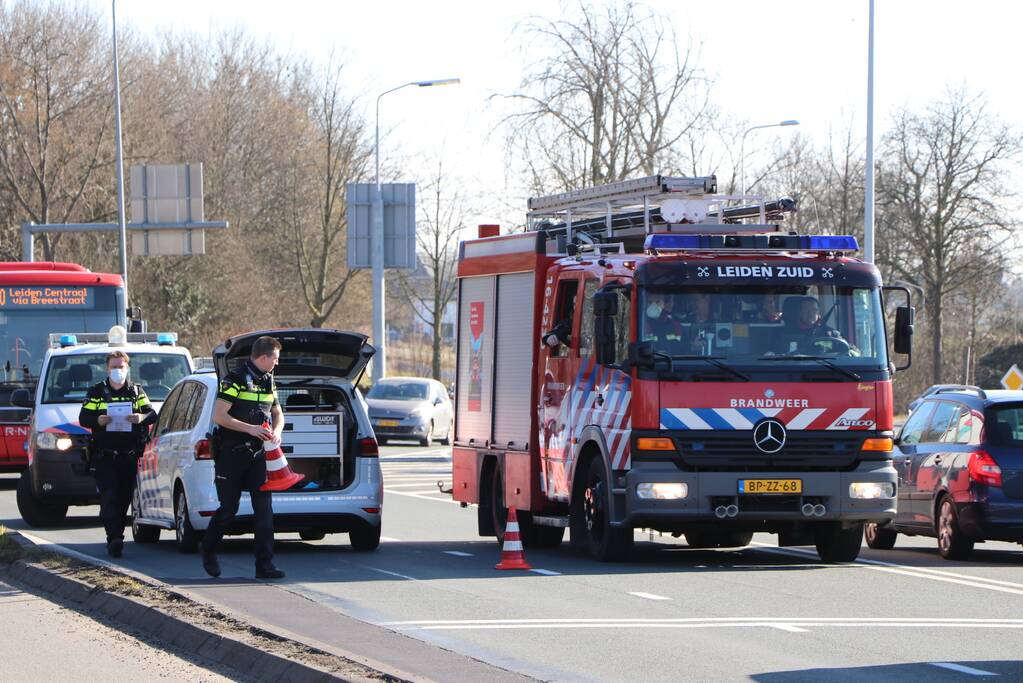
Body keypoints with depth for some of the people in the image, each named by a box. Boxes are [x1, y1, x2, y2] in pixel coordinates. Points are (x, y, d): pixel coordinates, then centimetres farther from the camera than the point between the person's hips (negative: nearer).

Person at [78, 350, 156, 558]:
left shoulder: (136, 391, 14)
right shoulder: (97, 392, 10)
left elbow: (152, 414, 8)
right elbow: (83, 418, 4)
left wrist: (142, 417, -15)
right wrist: (98, 420, -18)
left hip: (130, 455, 2)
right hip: (104, 454, -2)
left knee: (125, 497, 4)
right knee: (109, 496, -14)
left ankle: (116, 536, 14)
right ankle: (114, 538, -24)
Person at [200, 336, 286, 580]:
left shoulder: (268, 382, 12)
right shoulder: (235, 379, -11)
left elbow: (278, 414, 24)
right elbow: (219, 416, -16)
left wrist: (276, 431, 1)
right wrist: (250, 428, -21)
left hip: (258, 453, 6)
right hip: (231, 453, -6)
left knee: (264, 508, -5)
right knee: (229, 509, 2)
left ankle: (264, 564, -6)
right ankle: (208, 550, 28)